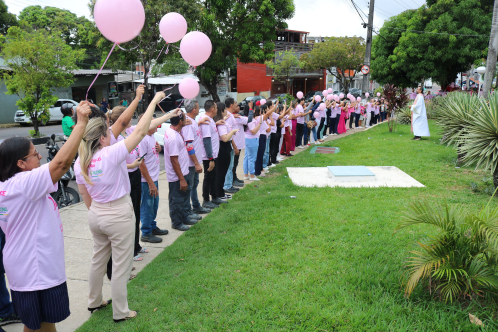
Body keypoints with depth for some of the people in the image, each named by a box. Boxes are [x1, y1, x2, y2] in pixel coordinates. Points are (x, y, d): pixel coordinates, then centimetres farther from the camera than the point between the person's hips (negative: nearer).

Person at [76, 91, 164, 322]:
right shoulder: (111, 154, -22)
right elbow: (140, 131, -23)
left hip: (96, 215, 7)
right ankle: (120, 312, 21)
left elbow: (85, 196, 8)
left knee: (98, 259, 24)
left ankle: (94, 302, 42)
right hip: (119, 216, -7)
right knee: (121, 265, 7)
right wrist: (154, 100, -16)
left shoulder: (81, 162, -1)